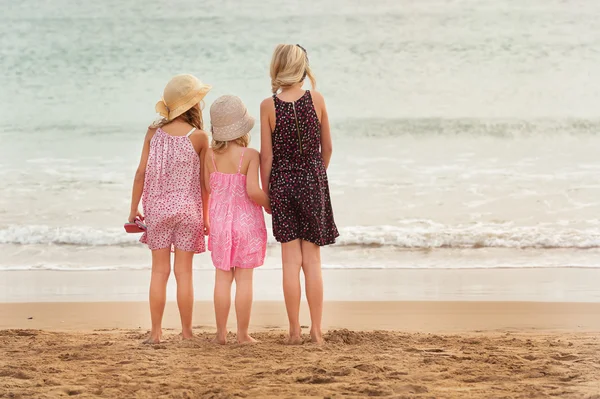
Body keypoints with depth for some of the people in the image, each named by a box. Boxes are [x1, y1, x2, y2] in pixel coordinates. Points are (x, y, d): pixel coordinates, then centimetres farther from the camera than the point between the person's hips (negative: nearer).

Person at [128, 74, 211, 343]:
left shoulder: (154, 133, -1)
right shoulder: (199, 137, -7)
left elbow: (141, 172, 0)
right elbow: (204, 181, -2)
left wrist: (134, 207, 10)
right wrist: (207, 216, 8)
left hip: (157, 208, 2)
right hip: (187, 209, -2)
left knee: (159, 271, 6)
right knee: (184, 272, 4)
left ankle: (156, 332, 7)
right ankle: (186, 332, 8)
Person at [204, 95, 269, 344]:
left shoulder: (210, 156, -4)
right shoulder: (250, 155, -14)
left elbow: (208, 188, 3)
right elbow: (253, 191, -20)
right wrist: (269, 204, -2)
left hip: (220, 220, 3)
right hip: (246, 221, -3)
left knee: (222, 277, 8)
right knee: (244, 278, 2)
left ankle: (221, 333, 10)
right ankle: (242, 333, 5)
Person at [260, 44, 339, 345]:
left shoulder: (269, 106, -8)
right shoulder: (316, 100, -4)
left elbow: (266, 155, -5)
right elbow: (326, 147, 4)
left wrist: (265, 192, 7)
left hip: (282, 182, -1)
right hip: (313, 180, 1)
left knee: (291, 260, 4)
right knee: (312, 260, 6)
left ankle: (294, 331, 6)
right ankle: (316, 331, 7)